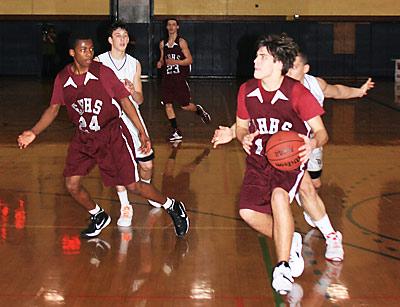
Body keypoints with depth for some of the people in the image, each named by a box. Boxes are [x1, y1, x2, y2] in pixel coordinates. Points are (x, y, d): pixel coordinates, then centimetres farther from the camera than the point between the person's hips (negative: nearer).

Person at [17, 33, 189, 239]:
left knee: (133, 186, -5)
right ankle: (98, 217, 26)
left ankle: (173, 208, 18)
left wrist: (142, 132, -9)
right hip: (83, 137, 4)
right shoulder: (62, 78, -4)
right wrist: (34, 132, -3)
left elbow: (124, 101, -7)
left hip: (112, 135, -4)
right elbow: (54, 108, 8)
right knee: (72, 185, -1)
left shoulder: (103, 72, -13)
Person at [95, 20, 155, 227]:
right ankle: (125, 207, -1)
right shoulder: (99, 62, -3)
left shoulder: (134, 64, 6)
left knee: (147, 164, 6)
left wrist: (132, 91, -15)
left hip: (132, 118, 3)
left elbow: (139, 99, 7)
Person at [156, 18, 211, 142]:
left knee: (185, 105, -3)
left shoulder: (181, 42, -5)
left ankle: (199, 110, 30)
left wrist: (175, 62, -19)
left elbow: (189, 60, -7)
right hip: (167, 77, 5)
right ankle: (176, 132, 7)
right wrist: (160, 63, -3)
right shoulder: (163, 43, 10)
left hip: (180, 77, -5)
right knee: (168, 105, -1)